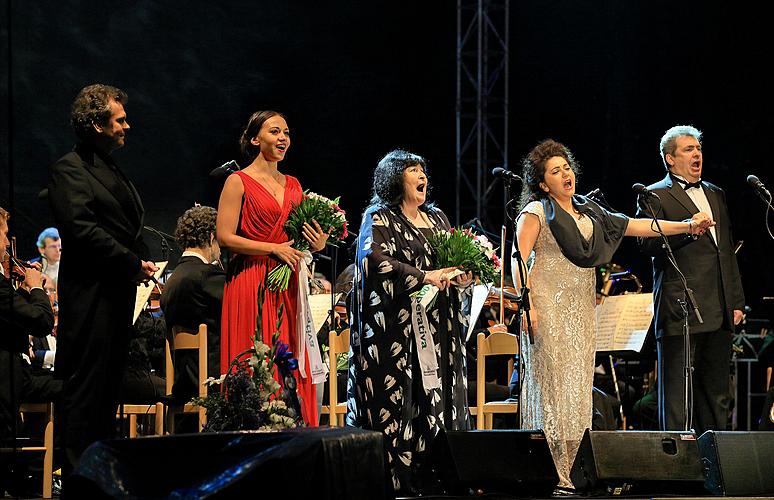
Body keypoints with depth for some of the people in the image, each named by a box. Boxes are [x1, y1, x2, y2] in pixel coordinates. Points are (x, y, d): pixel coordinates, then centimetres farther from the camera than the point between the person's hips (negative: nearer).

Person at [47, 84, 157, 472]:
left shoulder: (111, 169, 20)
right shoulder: (70, 169, -10)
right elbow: (82, 230, -20)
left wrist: (142, 263, 6)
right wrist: (134, 264, -16)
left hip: (118, 293, 9)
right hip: (90, 296, -9)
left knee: (109, 386, 12)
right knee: (86, 386, -7)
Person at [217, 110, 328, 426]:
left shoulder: (293, 185, 17)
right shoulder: (239, 181, -2)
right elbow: (225, 237, -9)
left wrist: (317, 244, 2)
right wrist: (274, 249, -13)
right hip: (251, 284, -6)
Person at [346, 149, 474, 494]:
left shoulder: (437, 218, 20)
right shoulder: (379, 218, 0)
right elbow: (375, 258, -17)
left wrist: (464, 278, -2)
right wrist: (424, 277, -22)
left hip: (438, 327, 6)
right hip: (397, 326, -6)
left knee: (437, 397, 0)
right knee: (398, 397, -10)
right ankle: (393, 477, -9)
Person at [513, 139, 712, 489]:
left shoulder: (589, 212, 17)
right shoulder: (537, 212, -1)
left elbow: (636, 226, 16)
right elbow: (519, 260, -7)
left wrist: (687, 225, 10)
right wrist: (526, 305, -18)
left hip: (581, 309, 6)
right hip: (549, 306, -6)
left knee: (578, 386, 2)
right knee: (554, 383, -10)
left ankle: (571, 470, 3)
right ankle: (550, 473, -9)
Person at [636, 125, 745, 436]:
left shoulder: (715, 194, 20)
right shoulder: (655, 195, 0)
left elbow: (728, 250, 21)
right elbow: (648, 244, -11)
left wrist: (737, 301, 15)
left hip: (719, 312, 7)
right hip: (680, 309, -6)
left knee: (716, 393, 9)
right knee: (676, 390, -5)